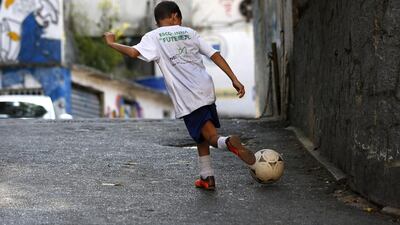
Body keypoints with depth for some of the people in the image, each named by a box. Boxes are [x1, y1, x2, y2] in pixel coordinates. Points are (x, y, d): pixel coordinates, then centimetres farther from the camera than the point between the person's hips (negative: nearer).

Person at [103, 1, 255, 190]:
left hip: (185, 99, -4)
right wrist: (234, 79, 7)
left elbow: (134, 52, -13)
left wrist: (112, 43, 4)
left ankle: (228, 142, -30)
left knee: (206, 135, 1)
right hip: (205, 90, 4)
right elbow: (215, 55, 9)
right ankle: (206, 177, 19)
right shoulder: (189, 32, 15)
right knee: (202, 134, 21)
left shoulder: (153, 37, 4)